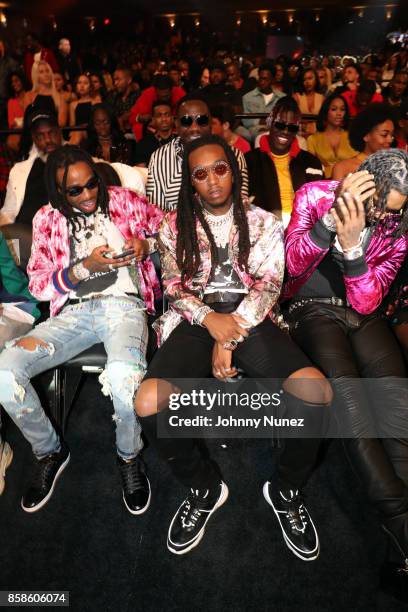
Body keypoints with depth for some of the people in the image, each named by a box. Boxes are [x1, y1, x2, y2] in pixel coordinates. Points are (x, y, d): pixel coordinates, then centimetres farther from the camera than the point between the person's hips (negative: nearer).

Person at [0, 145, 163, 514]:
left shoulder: (122, 200, 11)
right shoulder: (47, 220, 12)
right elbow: (39, 284, 7)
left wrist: (146, 244, -6)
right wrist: (85, 266, -9)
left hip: (123, 303, -2)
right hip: (73, 312, 3)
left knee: (123, 374, -37)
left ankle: (129, 456, -3)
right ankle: (50, 452, 6)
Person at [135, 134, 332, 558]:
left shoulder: (263, 223, 12)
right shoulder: (175, 226, 13)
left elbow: (268, 285, 0)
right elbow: (174, 286, 7)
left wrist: (230, 339, -14)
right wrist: (210, 319, -14)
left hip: (250, 320, 0)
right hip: (195, 321, 1)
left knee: (316, 393, -28)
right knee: (148, 404, -28)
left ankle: (286, 490, 3)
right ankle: (204, 487, 3)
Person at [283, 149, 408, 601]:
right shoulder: (314, 195, -5)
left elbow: (366, 302, -6)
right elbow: (294, 265, -13)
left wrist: (351, 244, -22)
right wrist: (334, 215, -26)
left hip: (359, 312, 2)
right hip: (312, 307, -2)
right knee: (342, 382, -32)